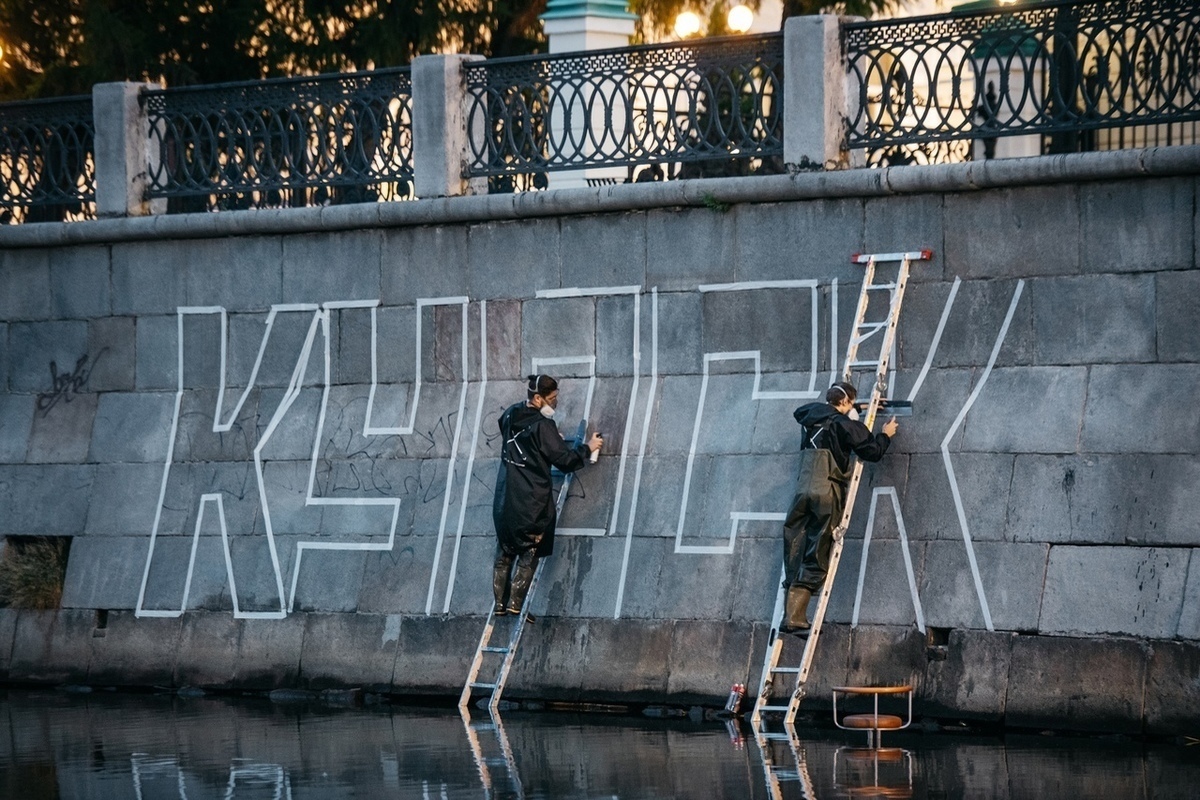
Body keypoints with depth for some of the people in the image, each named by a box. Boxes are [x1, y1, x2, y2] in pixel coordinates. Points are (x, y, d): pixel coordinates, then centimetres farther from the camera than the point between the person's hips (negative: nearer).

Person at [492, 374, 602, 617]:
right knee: (529, 554, 1)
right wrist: (588, 448, 1)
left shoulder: (510, 416, 7)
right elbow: (565, 460, -15)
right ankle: (515, 604, -6)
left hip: (505, 497, 7)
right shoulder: (542, 426, -16)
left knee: (505, 553, 13)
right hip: (532, 501, -7)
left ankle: (500, 604, 12)